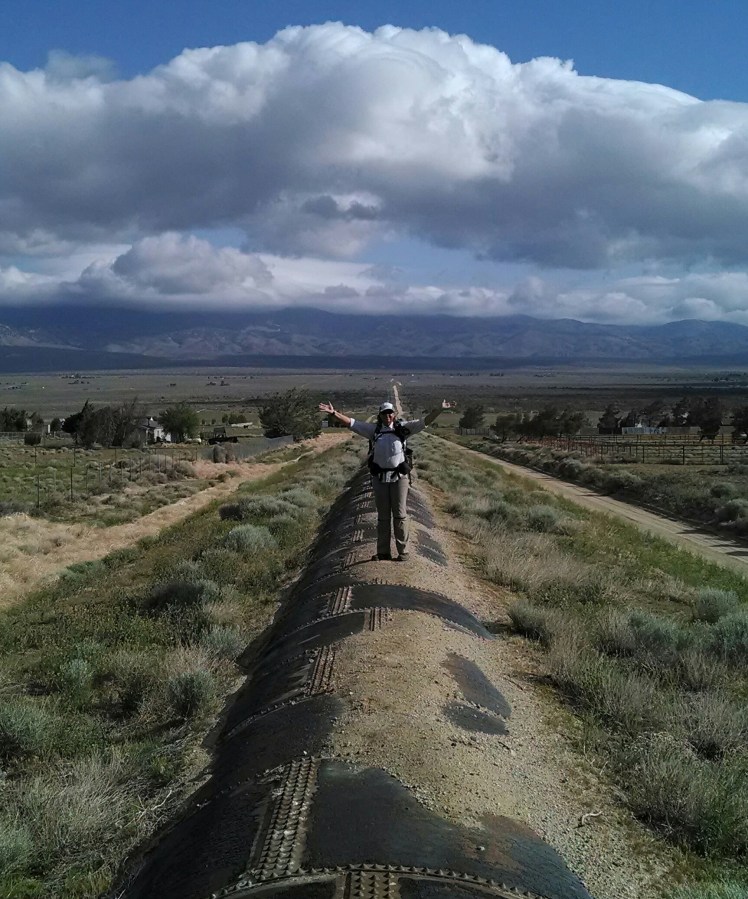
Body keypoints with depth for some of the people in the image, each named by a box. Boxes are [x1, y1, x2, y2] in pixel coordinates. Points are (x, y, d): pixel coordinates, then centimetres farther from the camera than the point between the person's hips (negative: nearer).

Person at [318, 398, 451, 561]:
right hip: (379, 478, 2)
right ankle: (383, 552, 16)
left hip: (399, 476, -2)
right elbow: (351, 422, 2)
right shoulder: (373, 429, 5)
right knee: (383, 516, 10)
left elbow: (425, 421, -4)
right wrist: (333, 413, -7)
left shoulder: (402, 428, 1)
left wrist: (439, 410, -16)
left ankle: (403, 551, 8)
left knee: (400, 515, 2)